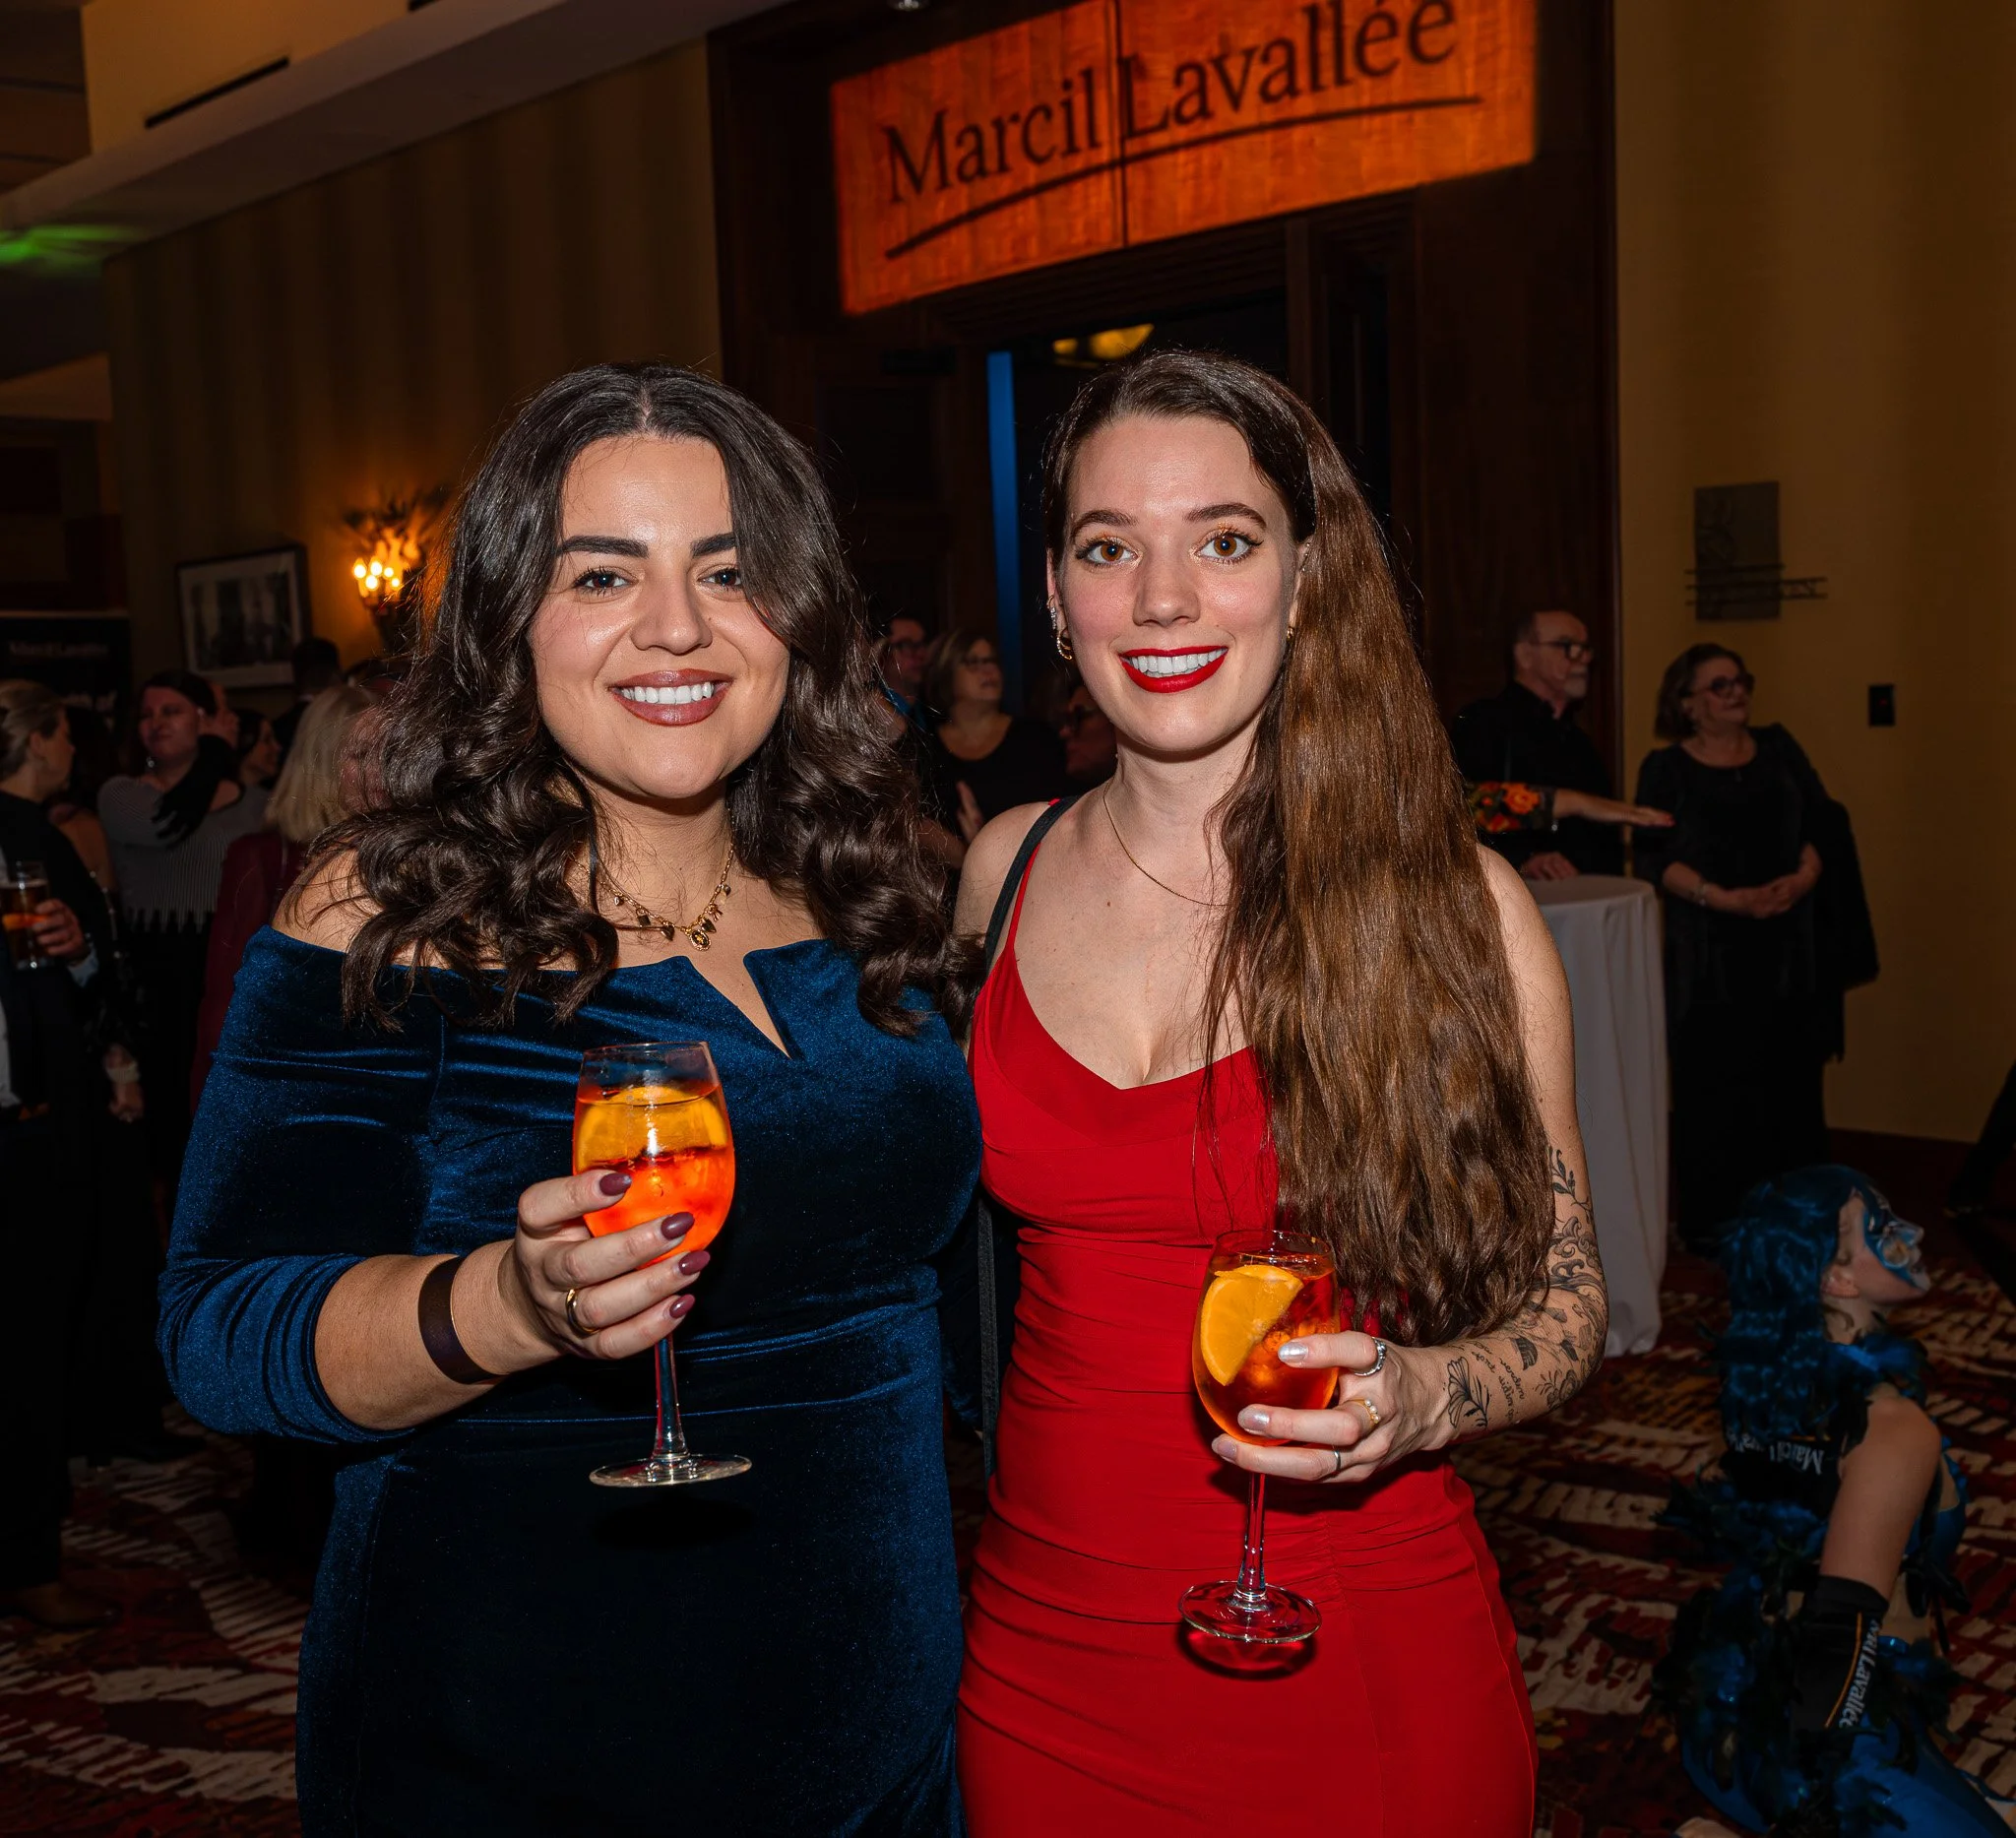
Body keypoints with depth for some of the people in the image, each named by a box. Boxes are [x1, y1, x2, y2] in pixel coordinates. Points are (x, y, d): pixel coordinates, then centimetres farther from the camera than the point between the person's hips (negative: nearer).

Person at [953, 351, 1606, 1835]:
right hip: (1047, 1643, 3)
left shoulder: (1452, 901, -10)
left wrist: (1415, 1397, -22)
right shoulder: (1006, 872, -1)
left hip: (1362, 1662, -2)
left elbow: (1567, 1303, -4)